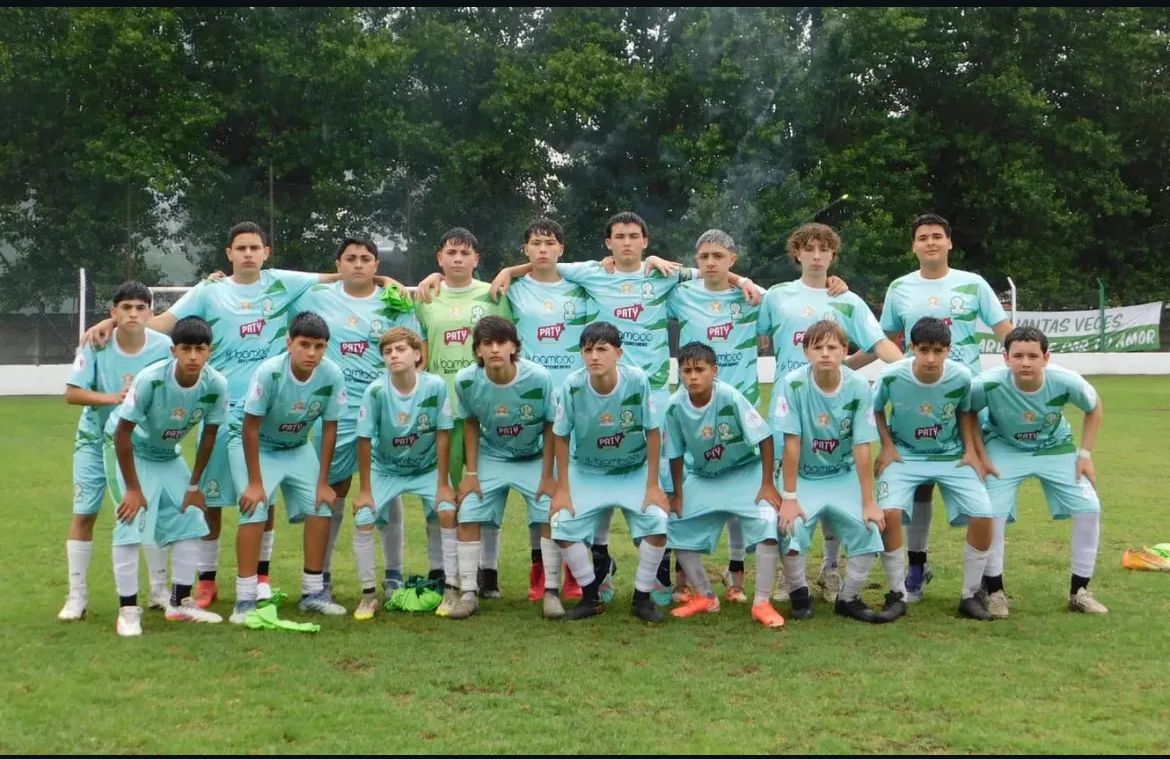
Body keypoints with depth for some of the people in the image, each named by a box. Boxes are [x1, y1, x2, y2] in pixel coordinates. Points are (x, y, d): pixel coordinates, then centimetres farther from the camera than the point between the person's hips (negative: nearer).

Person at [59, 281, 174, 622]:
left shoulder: (163, 347, -16)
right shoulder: (96, 344, -18)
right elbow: (72, 393, -19)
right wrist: (111, 398, -33)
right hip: (96, 440, -1)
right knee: (83, 514, -2)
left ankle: (159, 590, 15)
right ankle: (76, 596, 7)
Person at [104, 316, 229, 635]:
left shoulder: (216, 385, -21)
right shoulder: (150, 379, -33)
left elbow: (209, 435, -6)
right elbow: (123, 432, -24)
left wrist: (194, 485, -1)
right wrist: (133, 488, -20)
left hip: (168, 455, 5)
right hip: (128, 450, -5)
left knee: (190, 522, 2)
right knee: (131, 524, -14)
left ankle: (180, 603, 15)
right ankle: (128, 609, -6)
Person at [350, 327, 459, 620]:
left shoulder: (436, 386, -23)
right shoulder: (376, 391, -24)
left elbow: (442, 435, -15)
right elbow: (365, 440, -16)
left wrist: (443, 484, -13)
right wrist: (364, 490, -12)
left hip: (427, 467, 0)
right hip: (385, 468, 0)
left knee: (447, 513, -19)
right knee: (363, 520, -14)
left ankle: (451, 590, -6)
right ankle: (368, 594, 3)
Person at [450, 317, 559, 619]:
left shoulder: (538, 377, -27)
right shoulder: (466, 380, -21)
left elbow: (550, 427, -12)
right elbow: (471, 424, -2)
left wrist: (547, 476, -11)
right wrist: (471, 473, -4)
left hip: (534, 458, -2)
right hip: (490, 458, 2)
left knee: (551, 517, -14)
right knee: (467, 517, -7)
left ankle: (551, 592, -2)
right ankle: (468, 594, 3)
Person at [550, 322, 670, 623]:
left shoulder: (638, 381, -23)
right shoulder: (573, 386, -21)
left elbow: (652, 433, -12)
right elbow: (561, 437, -7)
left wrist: (653, 485, -10)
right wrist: (562, 489, -7)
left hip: (634, 473, -1)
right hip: (587, 473, 1)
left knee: (656, 522, -22)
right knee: (561, 526, -16)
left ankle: (642, 598, 1)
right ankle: (591, 596, 7)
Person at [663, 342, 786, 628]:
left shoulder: (730, 397, -28)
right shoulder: (675, 406, -18)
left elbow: (764, 438, -20)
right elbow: (676, 454, -3)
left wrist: (767, 485, -17)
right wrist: (677, 495, 3)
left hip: (745, 472, -4)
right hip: (703, 478, 4)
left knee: (767, 522, -24)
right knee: (677, 528, -2)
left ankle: (762, 603, -13)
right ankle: (705, 597, 16)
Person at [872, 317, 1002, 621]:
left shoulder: (961, 377, -16)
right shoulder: (891, 377, -20)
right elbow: (876, 409, 2)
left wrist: (971, 451, -1)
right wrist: (887, 447, -6)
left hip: (951, 455, 1)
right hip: (904, 456, -1)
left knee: (983, 514, -17)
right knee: (889, 511, -27)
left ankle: (971, 594, 4)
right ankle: (897, 593, -7)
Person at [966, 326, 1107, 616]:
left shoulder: (1066, 382, -28)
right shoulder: (988, 384, -32)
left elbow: (1094, 410, -5)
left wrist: (1085, 454, -8)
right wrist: (980, 455, -13)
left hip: (1055, 448, 2)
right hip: (1004, 448, -2)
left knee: (1088, 508, -6)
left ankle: (1079, 591, 10)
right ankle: (994, 591, 3)